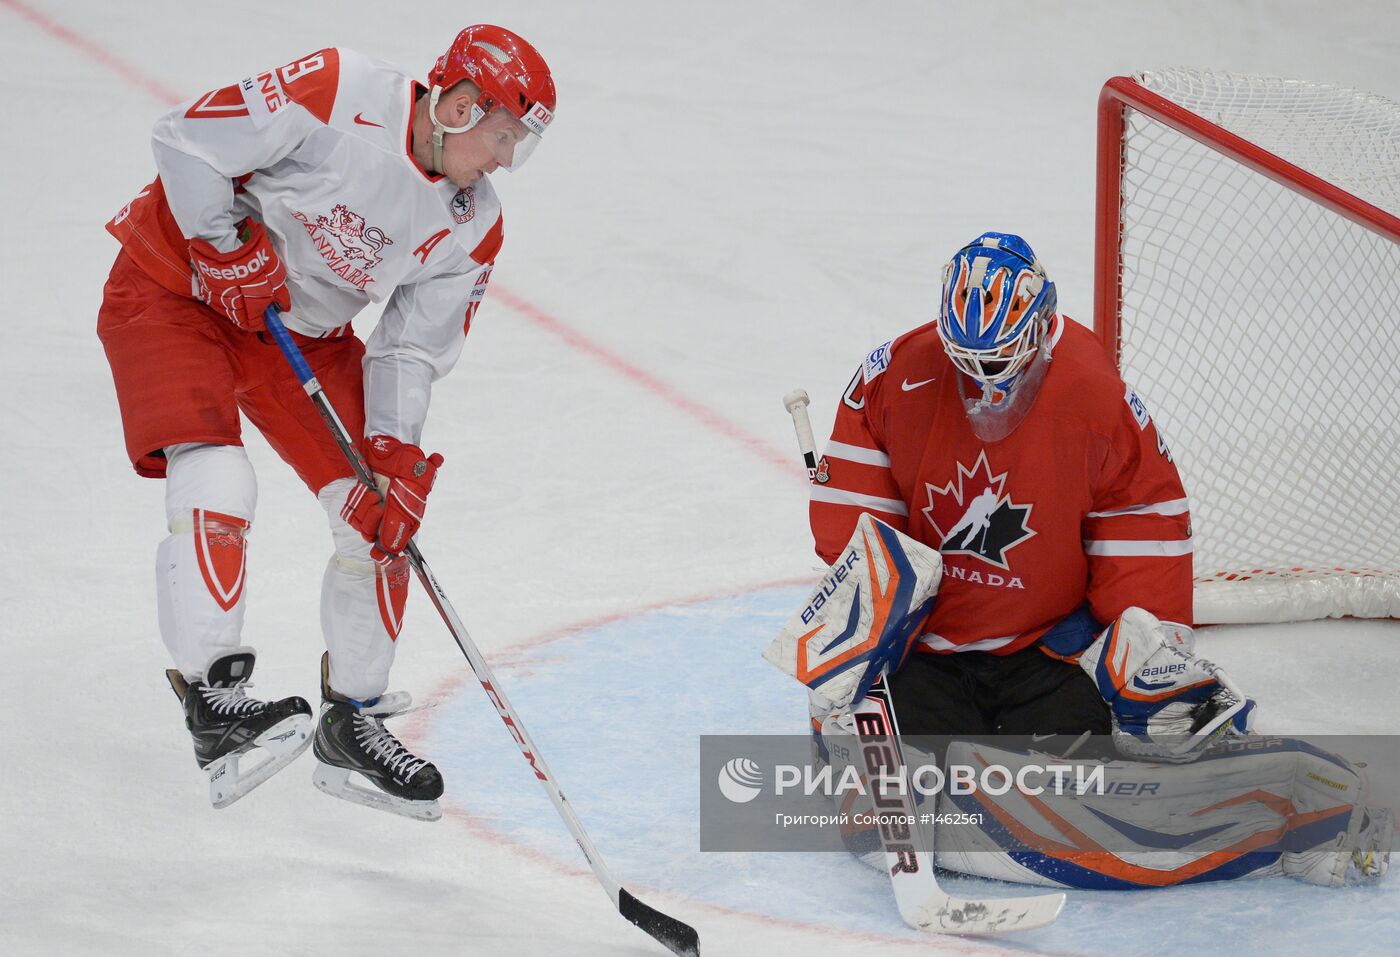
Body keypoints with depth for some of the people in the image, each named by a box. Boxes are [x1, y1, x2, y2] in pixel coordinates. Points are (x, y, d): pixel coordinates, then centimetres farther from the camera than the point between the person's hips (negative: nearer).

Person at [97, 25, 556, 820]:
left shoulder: (472, 227, -7)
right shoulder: (337, 95, -26)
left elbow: (411, 352, -3)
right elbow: (186, 139, -23)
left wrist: (396, 462, -15)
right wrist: (230, 251, -23)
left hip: (302, 332, 7)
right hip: (173, 285, -7)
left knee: (382, 513, -1)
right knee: (217, 481, -28)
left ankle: (352, 723, 14)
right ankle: (211, 696, -21)